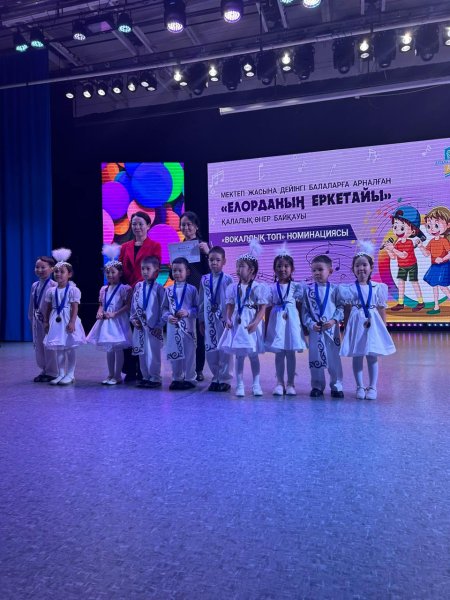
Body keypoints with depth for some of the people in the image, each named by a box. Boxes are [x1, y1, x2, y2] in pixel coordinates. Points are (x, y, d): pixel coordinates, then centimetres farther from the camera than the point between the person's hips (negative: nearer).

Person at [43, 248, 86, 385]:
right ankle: (61, 374, 20)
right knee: (58, 349, 10)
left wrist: (72, 322, -19)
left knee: (69, 348, 2)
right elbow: (47, 308, 11)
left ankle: (70, 374, 12)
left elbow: (75, 308, -13)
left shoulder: (73, 290, -9)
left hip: (68, 321, -5)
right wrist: (46, 321, 7)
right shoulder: (51, 291, 7)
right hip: (55, 321, 6)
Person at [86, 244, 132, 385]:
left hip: (117, 321, -6)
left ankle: (117, 376, 9)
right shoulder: (103, 289, 11)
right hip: (105, 321, 6)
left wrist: (114, 314, -18)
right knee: (108, 349, 12)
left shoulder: (124, 288, -8)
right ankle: (110, 374, 21)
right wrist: (100, 312, -4)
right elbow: (101, 305, 16)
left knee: (118, 348, 0)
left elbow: (127, 306, -12)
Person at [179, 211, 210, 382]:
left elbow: (209, 270, -7)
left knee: (199, 331, 2)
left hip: (198, 292, -3)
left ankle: (198, 369, 12)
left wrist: (207, 252, -18)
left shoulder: (202, 245, 2)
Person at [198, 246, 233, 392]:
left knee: (224, 349, 2)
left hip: (223, 319, -4)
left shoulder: (228, 280, -4)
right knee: (210, 349, 9)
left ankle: (223, 379, 14)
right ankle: (216, 378, 23)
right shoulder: (204, 280, 6)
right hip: (209, 320, 4)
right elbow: (201, 301, 10)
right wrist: (201, 320, 10)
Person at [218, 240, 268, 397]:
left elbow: (262, 308, -8)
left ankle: (256, 385, 18)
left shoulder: (258, 288, -6)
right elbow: (230, 306, 8)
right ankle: (240, 385, 15)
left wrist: (255, 323, -18)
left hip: (251, 325, -3)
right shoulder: (233, 288, 5)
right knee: (239, 355, 7)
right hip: (237, 324, 3)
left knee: (253, 355, 6)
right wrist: (228, 319, -7)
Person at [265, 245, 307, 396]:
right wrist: (266, 327, 4)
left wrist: (303, 324, 1)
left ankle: (290, 383, 15)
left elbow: (299, 307, 4)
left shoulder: (296, 287, 2)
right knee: (279, 353, 5)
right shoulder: (272, 288, 4)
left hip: (292, 321, -1)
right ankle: (279, 383, 15)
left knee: (290, 353, 5)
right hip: (276, 321, 1)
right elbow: (268, 309, 6)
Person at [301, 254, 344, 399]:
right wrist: (311, 324, -12)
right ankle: (317, 386, 21)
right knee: (315, 358, 7)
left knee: (334, 358, 6)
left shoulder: (334, 289, -1)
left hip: (332, 329, -1)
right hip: (314, 330, 1)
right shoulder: (308, 289, 1)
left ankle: (336, 386, 19)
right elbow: (304, 310, 0)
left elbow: (341, 307, -1)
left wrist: (334, 320, -15)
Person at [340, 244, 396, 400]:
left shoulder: (378, 288, 3)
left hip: (373, 323, 1)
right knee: (357, 357, 4)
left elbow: (382, 310, 7)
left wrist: (383, 328, 6)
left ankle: (372, 387, 16)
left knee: (372, 357, 6)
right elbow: (347, 311, 3)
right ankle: (360, 387, 16)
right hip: (356, 324, -1)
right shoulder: (350, 289, -1)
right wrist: (346, 329, 3)